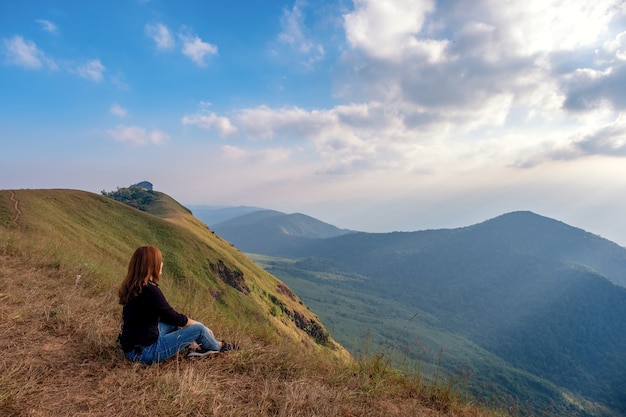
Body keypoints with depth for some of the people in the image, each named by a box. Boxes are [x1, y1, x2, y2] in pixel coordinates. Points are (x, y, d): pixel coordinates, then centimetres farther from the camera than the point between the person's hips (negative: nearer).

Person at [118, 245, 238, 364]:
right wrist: (202, 326, 1)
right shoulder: (150, 290, -25)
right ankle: (218, 346, 26)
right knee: (198, 328, -3)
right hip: (145, 352, -9)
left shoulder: (132, 287, 3)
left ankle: (192, 347, 16)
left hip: (132, 347, 9)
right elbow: (175, 317, -14)